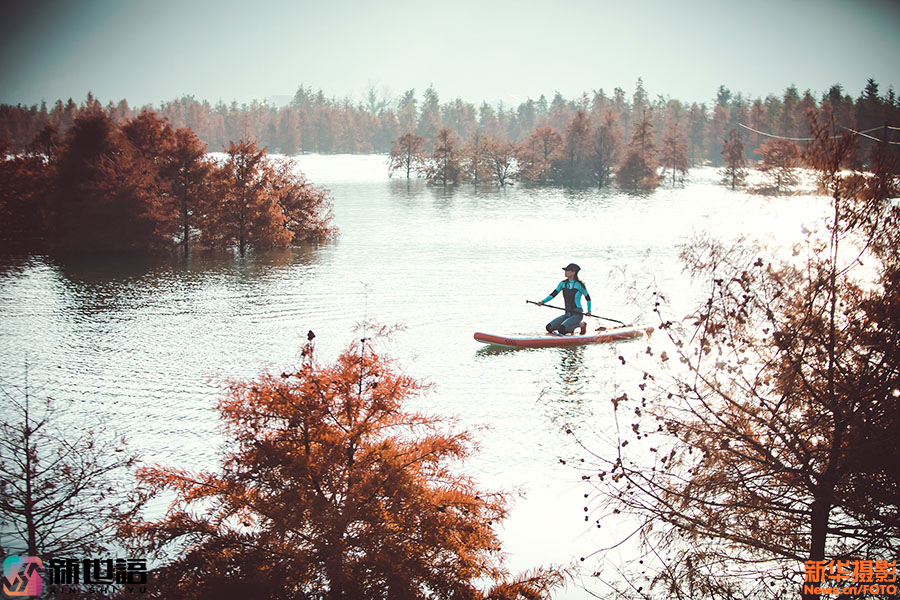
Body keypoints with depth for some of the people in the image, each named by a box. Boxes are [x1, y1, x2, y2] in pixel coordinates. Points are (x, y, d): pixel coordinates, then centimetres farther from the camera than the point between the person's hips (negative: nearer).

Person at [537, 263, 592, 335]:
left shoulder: (579, 285, -10)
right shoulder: (563, 284, 5)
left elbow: (588, 298, 1)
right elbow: (553, 294, 5)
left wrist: (589, 311, -11)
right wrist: (543, 302, -10)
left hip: (577, 314, -6)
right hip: (567, 314, 6)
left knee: (561, 330, -28)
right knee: (549, 328, -9)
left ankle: (581, 324, -1)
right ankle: (570, 328, 13)